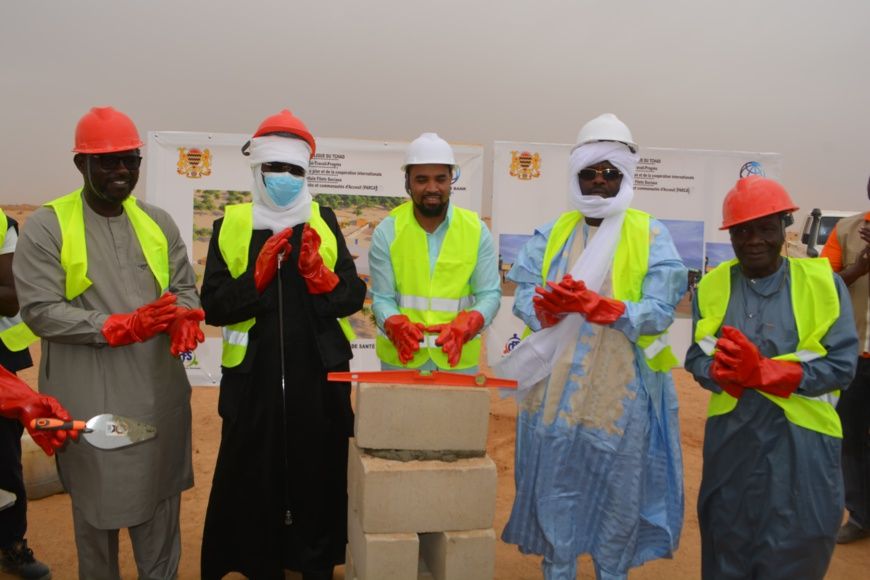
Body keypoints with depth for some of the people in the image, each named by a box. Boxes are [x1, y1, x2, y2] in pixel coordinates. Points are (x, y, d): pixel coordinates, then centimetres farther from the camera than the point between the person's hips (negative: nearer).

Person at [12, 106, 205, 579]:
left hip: (159, 393, 4)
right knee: (96, 506, 13)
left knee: (160, 502, 14)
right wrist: (122, 327, -21)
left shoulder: (158, 222, 9)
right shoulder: (46, 227, -5)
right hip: (90, 400, -3)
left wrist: (184, 317, -14)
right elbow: (39, 311, -11)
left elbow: (185, 287, 10)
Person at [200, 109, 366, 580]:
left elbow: (353, 297, 1)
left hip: (320, 378, 1)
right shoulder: (231, 225, 3)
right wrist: (259, 273, -17)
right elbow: (213, 306, -4)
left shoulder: (324, 221, 6)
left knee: (320, 480, 11)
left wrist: (318, 272, -17)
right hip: (254, 380, 0)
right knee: (255, 483, 9)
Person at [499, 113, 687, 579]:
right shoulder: (552, 233, 7)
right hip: (557, 385, 2)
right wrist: (548, 306, -22)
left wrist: (596, 306, -25)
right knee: (555, 484, 10)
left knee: (618, 490, 11)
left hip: (621, 388, -2)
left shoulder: (650, 234, -2)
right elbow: (524, 298, 1)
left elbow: (659, 313, -11)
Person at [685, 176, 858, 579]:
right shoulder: (712, 286, 2)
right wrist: (726, 373, -22)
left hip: (801, 445, -2)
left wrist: (763, 371, -22)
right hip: (730, 440, 2)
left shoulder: (822, 282, -4)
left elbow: (841, 365, -10)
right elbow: (697, 358, 0)